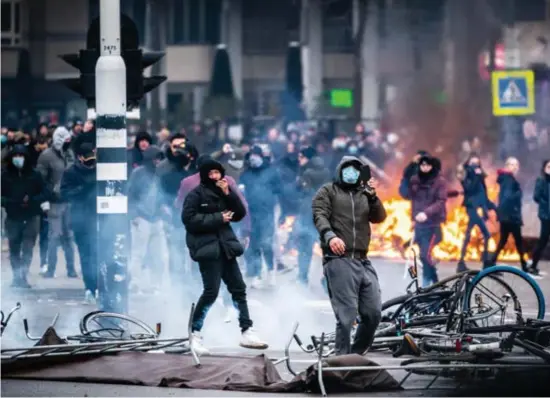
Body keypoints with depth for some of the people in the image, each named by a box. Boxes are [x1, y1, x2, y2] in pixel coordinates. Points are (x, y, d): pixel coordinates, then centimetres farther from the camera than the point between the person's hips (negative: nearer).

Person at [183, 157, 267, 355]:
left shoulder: (223, 192, 15)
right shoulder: (196, 195, -5)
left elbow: (240, 214, 8)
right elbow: (189, 219, -16)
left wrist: (229, 194, -5)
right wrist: (218, 218, -15)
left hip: (225, 246, 7)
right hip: (207, 248, -7)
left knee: (238, 288, 6)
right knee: (211, 291, -12)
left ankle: (247, 332, 10)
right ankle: (195, 335, -2)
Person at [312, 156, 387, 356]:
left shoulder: (364, 194, 23)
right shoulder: (328, 191, 10)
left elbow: (379, 218, 12)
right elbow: (320, 215, -6)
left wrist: (373, 196, -5)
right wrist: (330, 236, -25)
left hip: (362, 262, 5)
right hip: (339, 259, -5)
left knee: (374, 313, 1)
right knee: (347, 314, -12)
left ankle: (356, 354, 15)